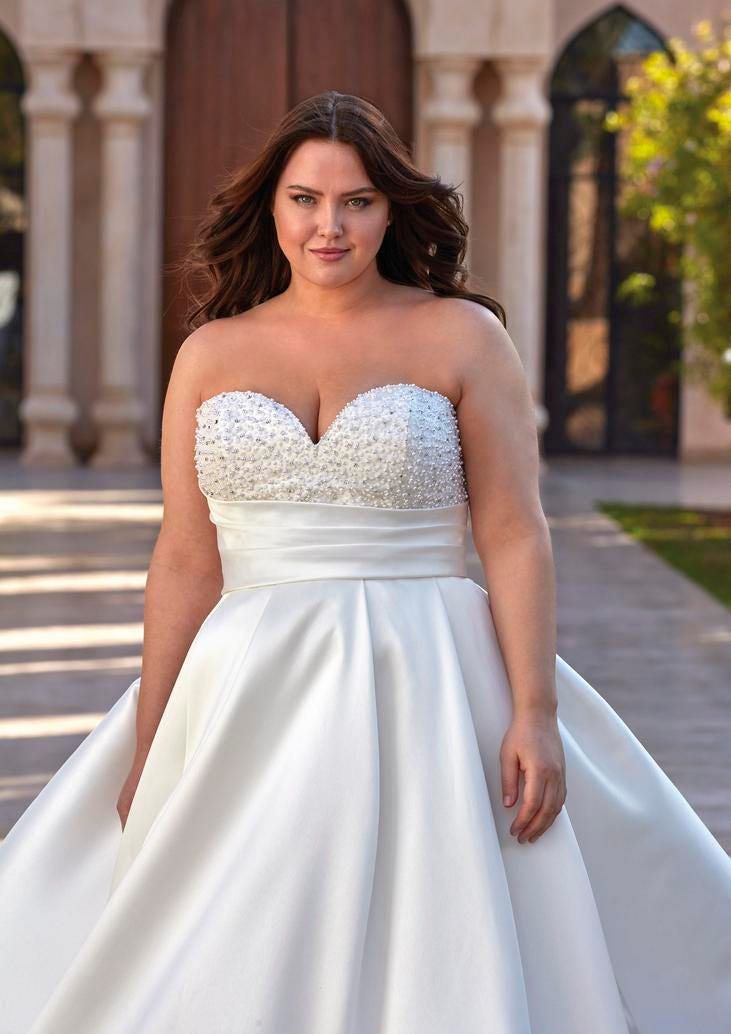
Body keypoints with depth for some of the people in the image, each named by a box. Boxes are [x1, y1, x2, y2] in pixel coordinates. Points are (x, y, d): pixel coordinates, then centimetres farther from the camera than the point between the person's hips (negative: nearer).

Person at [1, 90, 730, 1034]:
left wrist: (536, 713, -12)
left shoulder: (463, 337, 2)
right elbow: (184, 564, 7)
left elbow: (515, 538, -2)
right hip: (252, 702, 2)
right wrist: (147, 748, 3)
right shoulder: (211, 353, 9)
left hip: (424, 696, -2)